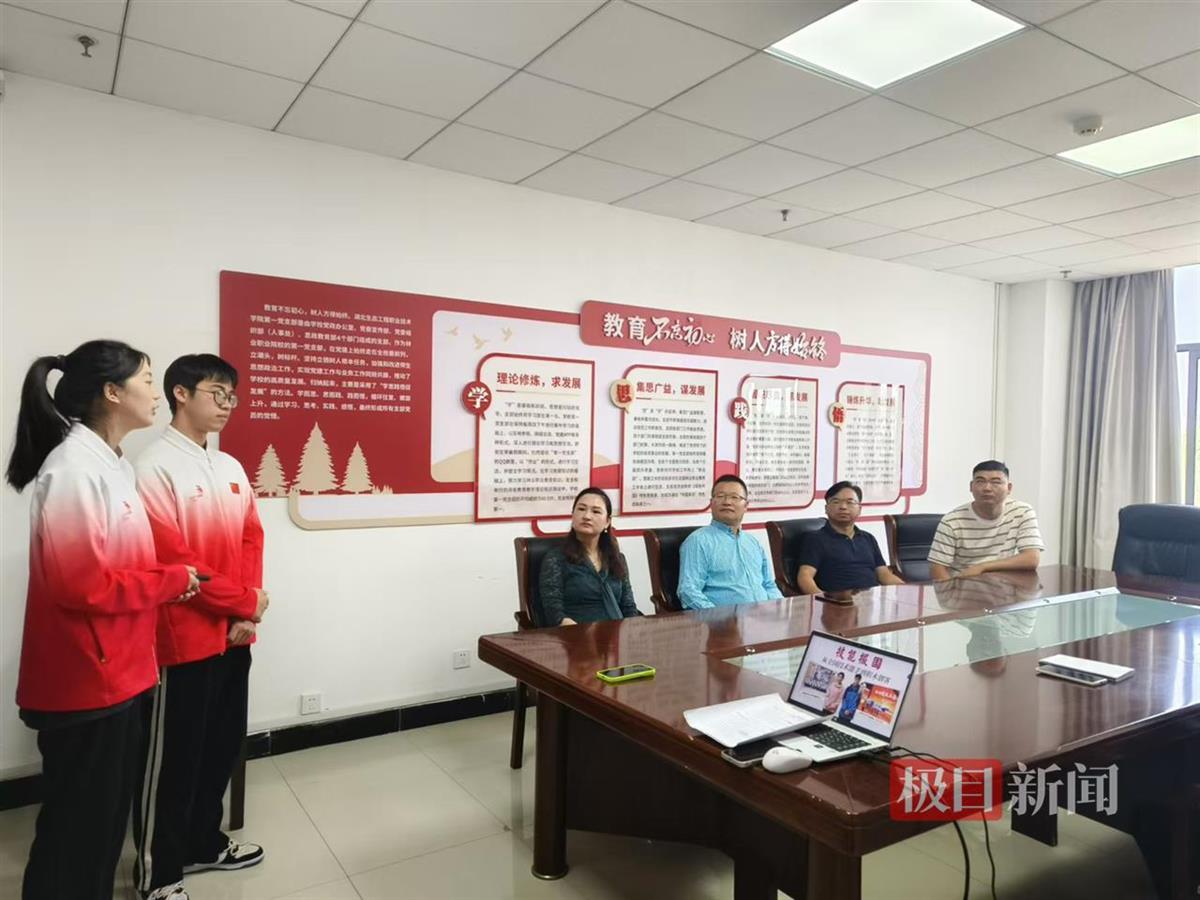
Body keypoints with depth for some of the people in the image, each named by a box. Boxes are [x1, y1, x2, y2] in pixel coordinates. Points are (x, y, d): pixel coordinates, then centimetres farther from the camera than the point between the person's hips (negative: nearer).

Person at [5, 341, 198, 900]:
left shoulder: (113, 464, 9)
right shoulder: (74, 468, -20)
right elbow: (80, 583, -25)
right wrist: (173, 581, -14)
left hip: (117, 674, 9)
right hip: (84, 682, -9)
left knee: (107, 814, 21)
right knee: (78, 823, 7)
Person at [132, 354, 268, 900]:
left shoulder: (232, 468, 9)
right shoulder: (155, 468, -13)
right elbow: (170, 560, -18)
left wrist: (246, 614, -2)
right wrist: (244, 602, -12)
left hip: (233, 634, 7)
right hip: (184, 638, -7)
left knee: (222, 745, 17)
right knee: (173, 757, 6)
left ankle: (203, 842, 36)